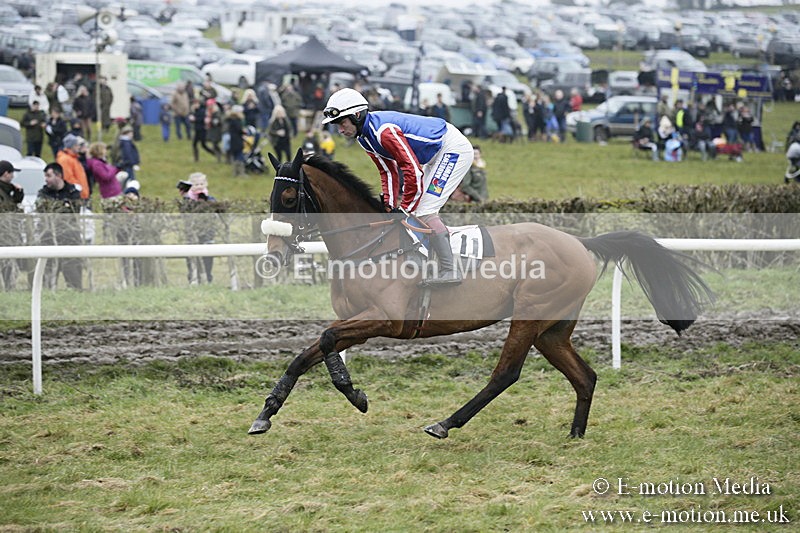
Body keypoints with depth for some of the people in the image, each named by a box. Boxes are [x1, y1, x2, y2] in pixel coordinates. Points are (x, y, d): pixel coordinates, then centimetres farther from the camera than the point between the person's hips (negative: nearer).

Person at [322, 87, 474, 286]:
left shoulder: (384, 130, -28)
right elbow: (389, 172, 11)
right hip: (437, 155, 10)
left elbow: (413, 170, -29)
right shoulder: (365, 137, 4)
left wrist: (405, 209, -21)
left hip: (454, 148, -10)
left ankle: (450, 272, -16)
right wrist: (390, 206, 2)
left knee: (424, 212, -16)